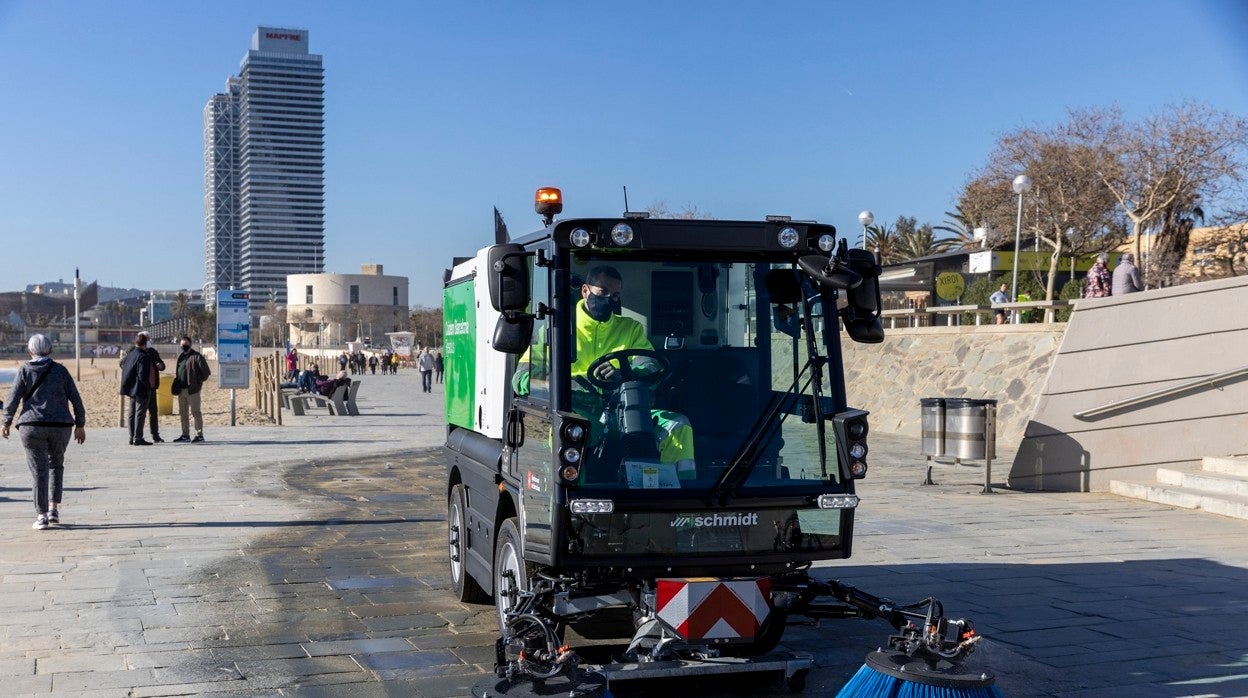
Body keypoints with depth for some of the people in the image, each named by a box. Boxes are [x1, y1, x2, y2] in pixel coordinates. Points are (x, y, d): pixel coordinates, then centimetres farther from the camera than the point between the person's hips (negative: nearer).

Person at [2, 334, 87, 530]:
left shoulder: (24, 370, 1)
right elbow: (75, 399, 4)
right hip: (60, 426, 1)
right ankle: (54, 509, 12)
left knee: (38, 471, 2)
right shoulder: (60, 370, 4)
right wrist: (80, 425, 12)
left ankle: (41, 516, 0)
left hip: (32, 427, -1)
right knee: (56, 465, 20)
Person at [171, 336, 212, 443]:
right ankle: (185, 435, 19)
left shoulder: (197, 357, -8)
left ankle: (199, 435, -4)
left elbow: (206, 372, -9)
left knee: (195, 412, -6)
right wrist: (176, 378, 15)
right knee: (183, 413, 11)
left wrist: (198, 382, -5)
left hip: (192, 390, -8)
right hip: (181, 389, 8)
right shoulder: (180, 356, 15)